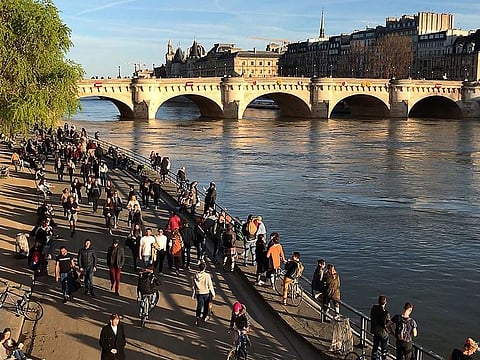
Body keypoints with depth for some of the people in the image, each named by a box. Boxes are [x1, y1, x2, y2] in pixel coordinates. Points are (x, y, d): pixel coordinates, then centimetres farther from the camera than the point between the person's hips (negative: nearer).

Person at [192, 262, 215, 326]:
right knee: (206, 305, 19)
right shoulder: (207, 276, -20)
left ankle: (197, 318, 0)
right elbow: (210, 286, -12)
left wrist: (193, 294, 12)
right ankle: (205, 317, 35)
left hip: (199, 293, 1)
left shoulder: (196, 276, -11)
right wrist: (213, 294, 0)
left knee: (199, 305, 12)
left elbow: (193, 286, -1)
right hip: (206, 293, -1)